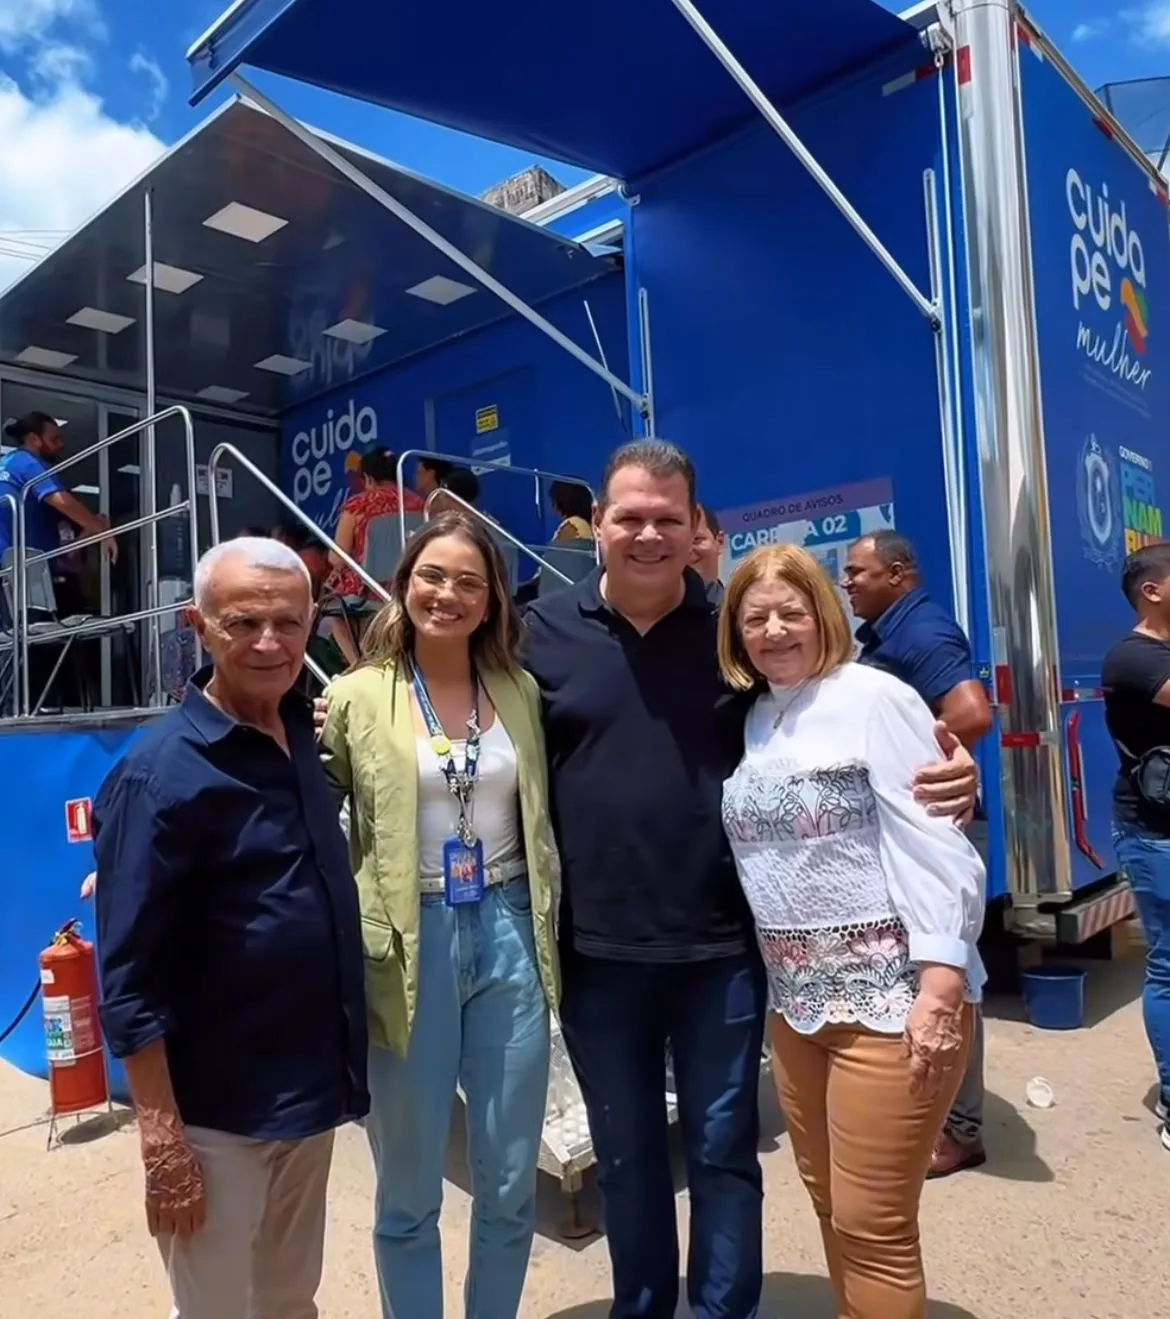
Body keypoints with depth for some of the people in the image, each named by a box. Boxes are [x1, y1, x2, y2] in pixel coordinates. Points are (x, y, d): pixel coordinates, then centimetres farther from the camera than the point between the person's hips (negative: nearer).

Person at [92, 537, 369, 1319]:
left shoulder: (306, 736, 0)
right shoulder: (162, 774, -19)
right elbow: (130, 981, -17)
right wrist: (161, 1137, -16)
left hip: (311, 1090, 6)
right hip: (216, 1112, -6)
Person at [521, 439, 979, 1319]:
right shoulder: (545, 631, -2)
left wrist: (942, 772, -14)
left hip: (720, 947, -1)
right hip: (594, 952, 1)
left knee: (723, 1153, 16)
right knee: (626, 1159, 19)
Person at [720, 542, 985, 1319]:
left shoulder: (874, 697, -9)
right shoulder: (751, 718, 10)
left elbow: (932, 842, -15)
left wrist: (940, 982, -21)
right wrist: (781, 981, 13)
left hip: (891, 995, -6)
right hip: (794, 998, 7)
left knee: (874, 1225, 2)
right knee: (833, 1209, 18)